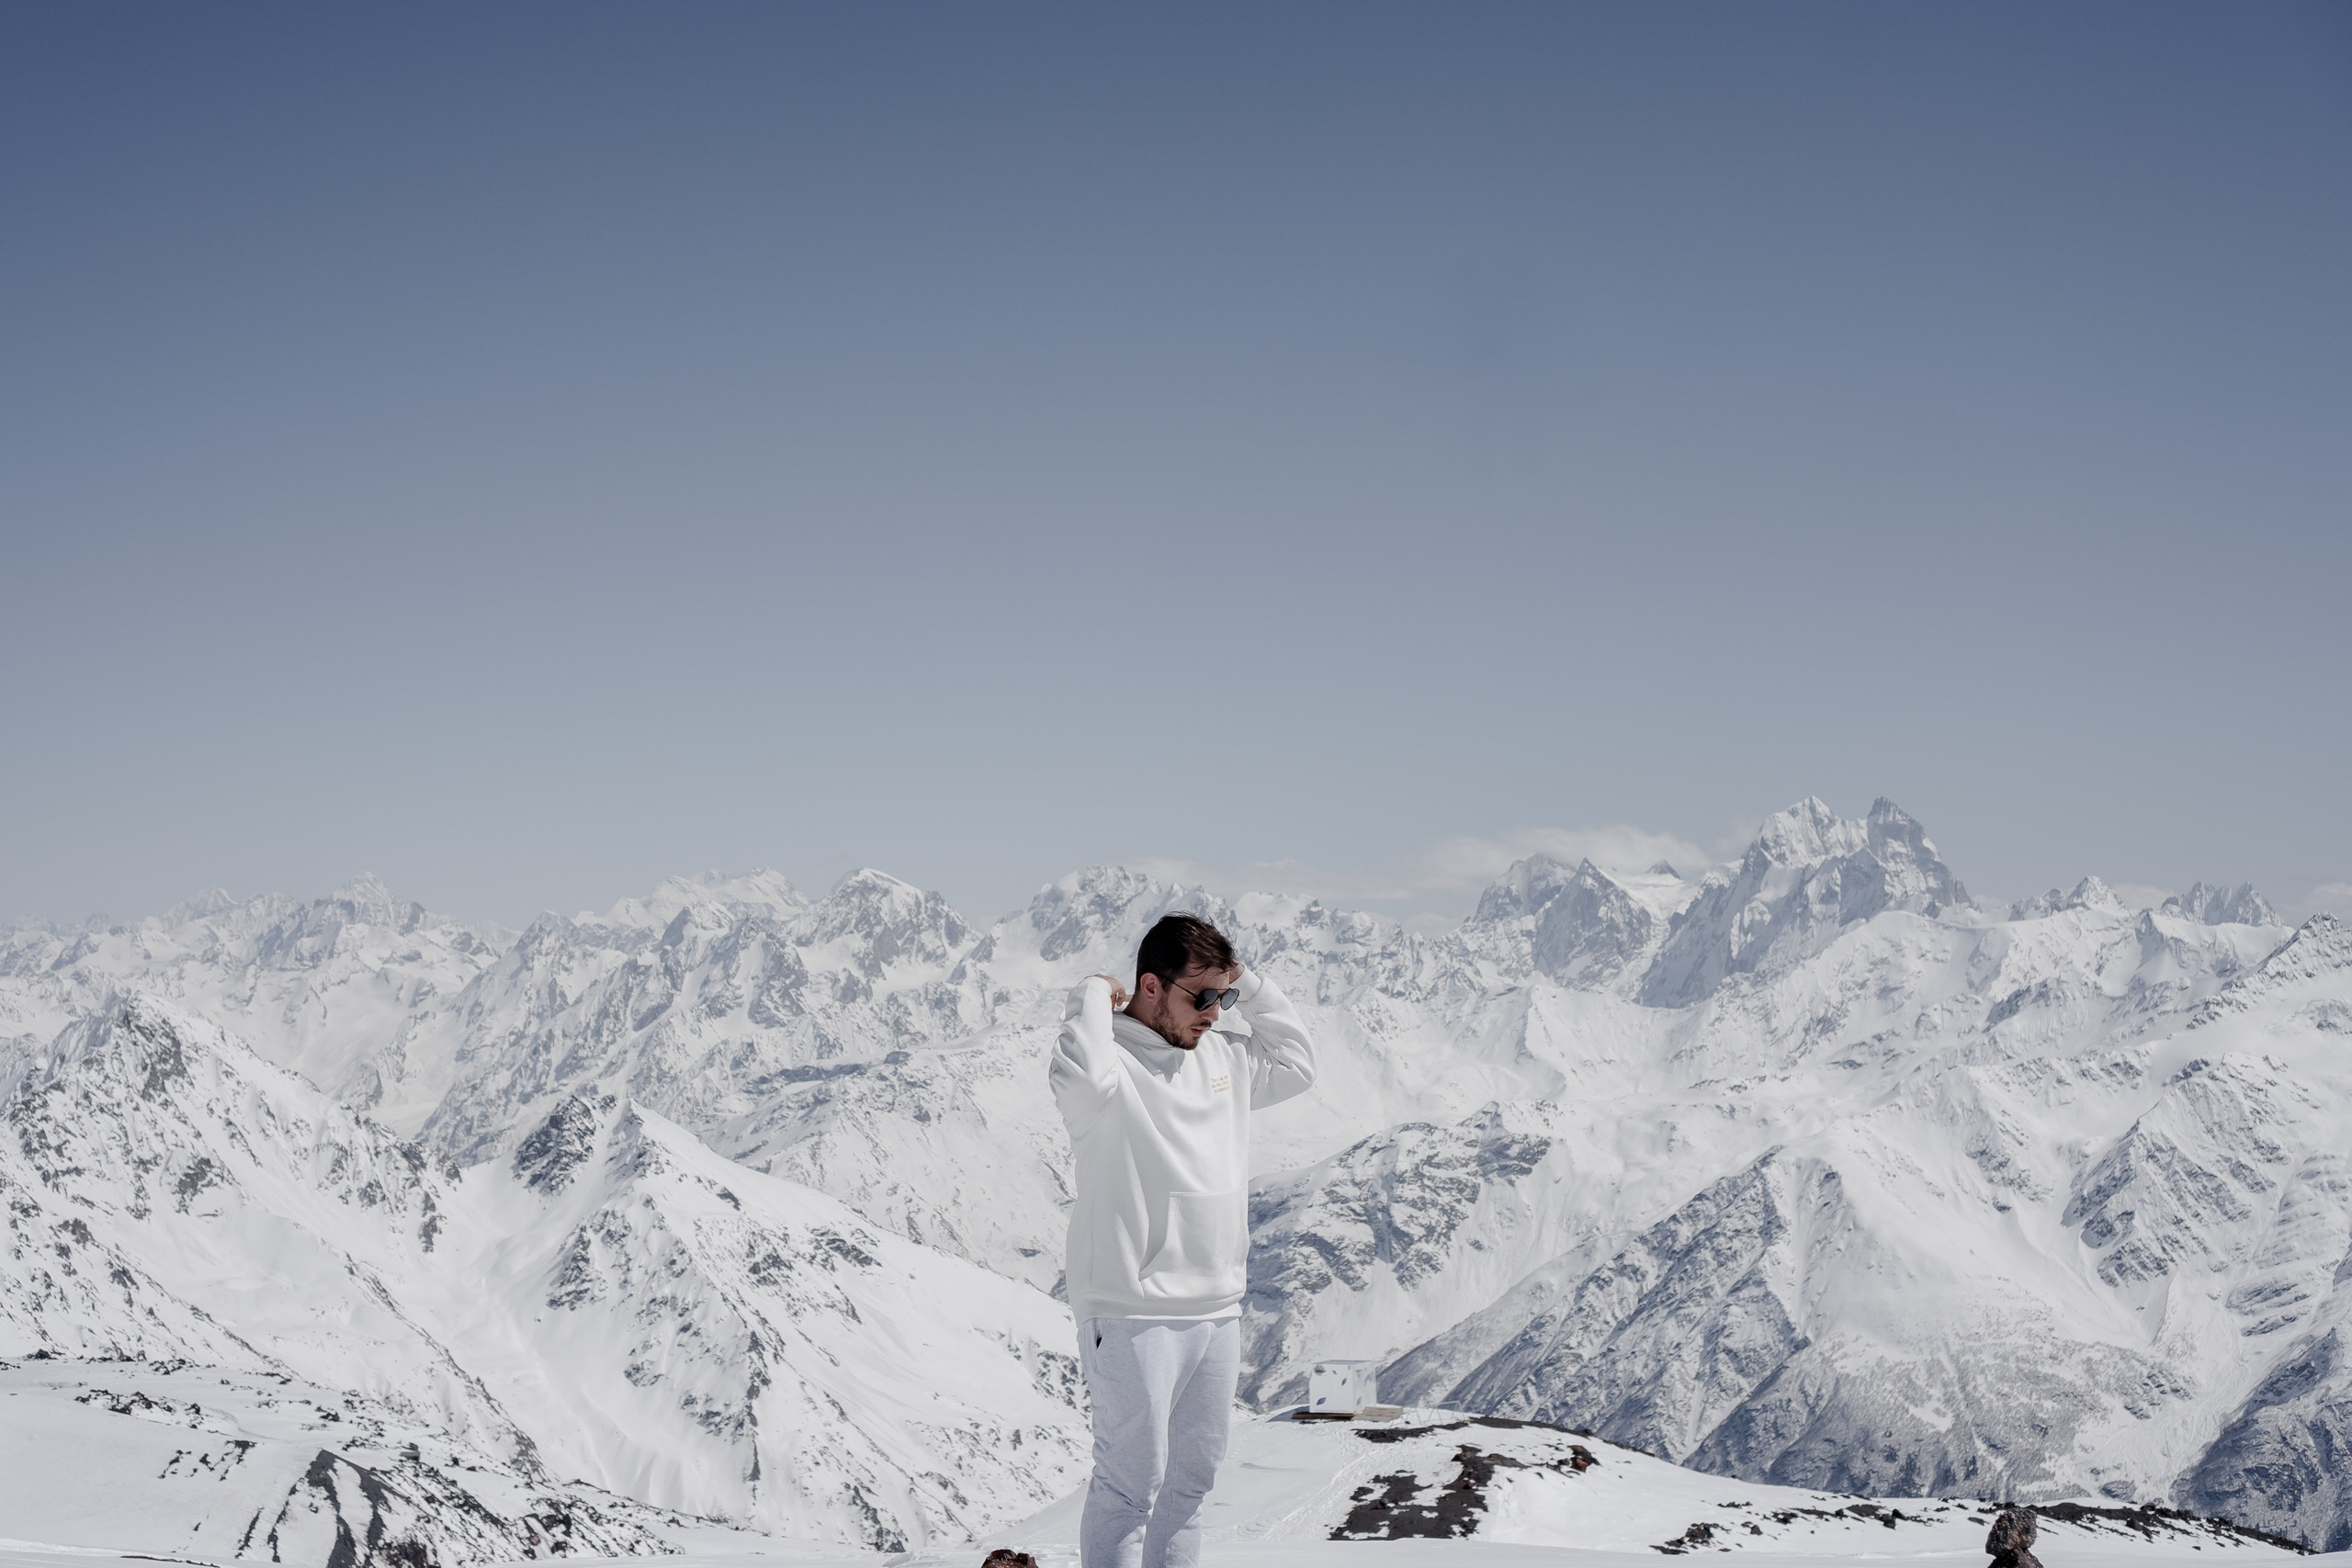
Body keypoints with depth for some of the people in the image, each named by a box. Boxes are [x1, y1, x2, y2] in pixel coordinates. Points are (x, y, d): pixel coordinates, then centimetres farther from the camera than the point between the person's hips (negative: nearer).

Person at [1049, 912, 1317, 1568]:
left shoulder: (1222, 1058, 13)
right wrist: (1094, 994, -18)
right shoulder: (1113, 1059, -12)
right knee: (1131, 1483, -6)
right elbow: (1082, 1080, -36)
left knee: (1191, 1480, 15)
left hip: (1218, 1311, 8)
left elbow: (1295, 1064, 29)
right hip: (1134, 1316, -8)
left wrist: (1249, 985, 16)